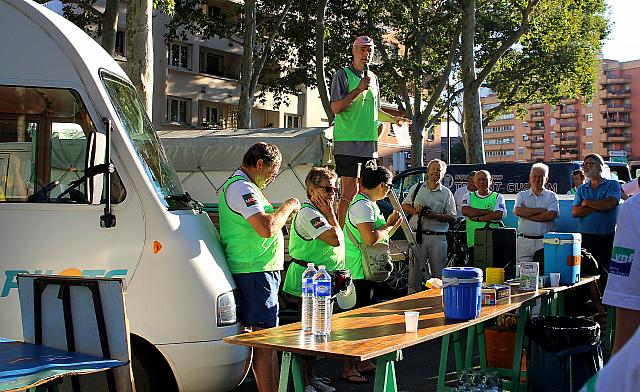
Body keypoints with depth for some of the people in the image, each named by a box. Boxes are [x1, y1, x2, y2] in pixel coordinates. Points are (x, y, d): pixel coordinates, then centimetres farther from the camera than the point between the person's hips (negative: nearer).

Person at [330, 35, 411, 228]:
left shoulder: (373, 78, 19)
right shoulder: (343, 74, -2)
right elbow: (335, 108, -12)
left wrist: (394, 119, 16)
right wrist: (358, 89, -16)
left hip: (369, 143, 7)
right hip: (348, 142, -7)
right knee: (350, 191, -10)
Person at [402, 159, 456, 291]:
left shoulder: (446, 193, 9)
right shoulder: (416, 188, 13)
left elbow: (452, 216, 3)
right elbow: (404, 206, 15)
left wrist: (436, 216, -14)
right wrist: (415, 210, -6)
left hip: (438, 238, 0)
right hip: (417, 235, 1)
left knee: (439, 274, 0)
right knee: (415, 271, 0)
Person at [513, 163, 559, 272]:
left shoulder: (552, 196, 10)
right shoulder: (522, 195, 14)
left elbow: (551, 215, -8)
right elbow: (517, 211, -6)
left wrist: (527, 213, -5)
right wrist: (542, 210, -4)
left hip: (545, 242, -1)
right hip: (524, 241, 1)